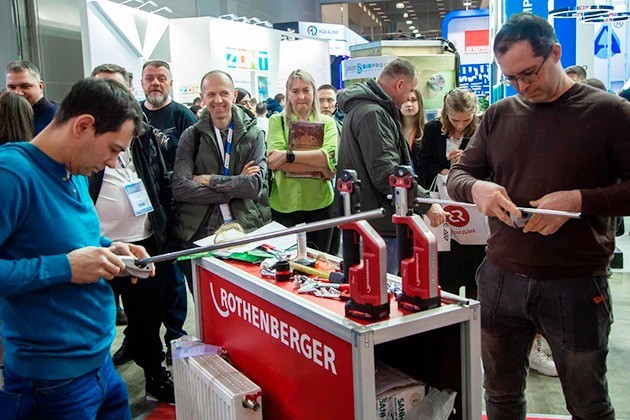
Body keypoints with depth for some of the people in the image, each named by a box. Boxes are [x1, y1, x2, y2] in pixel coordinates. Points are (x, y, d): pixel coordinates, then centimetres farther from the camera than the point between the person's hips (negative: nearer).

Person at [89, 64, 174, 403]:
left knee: (148, 316, 16)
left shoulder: (144, 133, 10)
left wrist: (160, 222, 8)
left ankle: (155, 376, 32)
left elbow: (162, 181, 17)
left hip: (146, 242, 4)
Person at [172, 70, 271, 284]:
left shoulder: (254, 134, 5)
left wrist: (209, 180, -9)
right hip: (198, 234, 1)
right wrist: (235, 187, -11)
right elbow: (180, 188, -9)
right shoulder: (191, 136, 5)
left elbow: (256, 185, -9)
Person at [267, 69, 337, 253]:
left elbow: (329, 156, -14)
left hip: (320, 203, 1)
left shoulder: (327, 122, 5)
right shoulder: (277, 120, 1)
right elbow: (275, 160, -14)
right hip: (285, 205, -1)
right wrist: (319, 169, -17)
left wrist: (288, 155, -21)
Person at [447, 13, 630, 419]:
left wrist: (578, 200, -21)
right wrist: (476, 188, -13)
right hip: (501, 279, 4)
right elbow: (458, 174, 10)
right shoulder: (499, 116, 6)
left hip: (577, 286, -3)